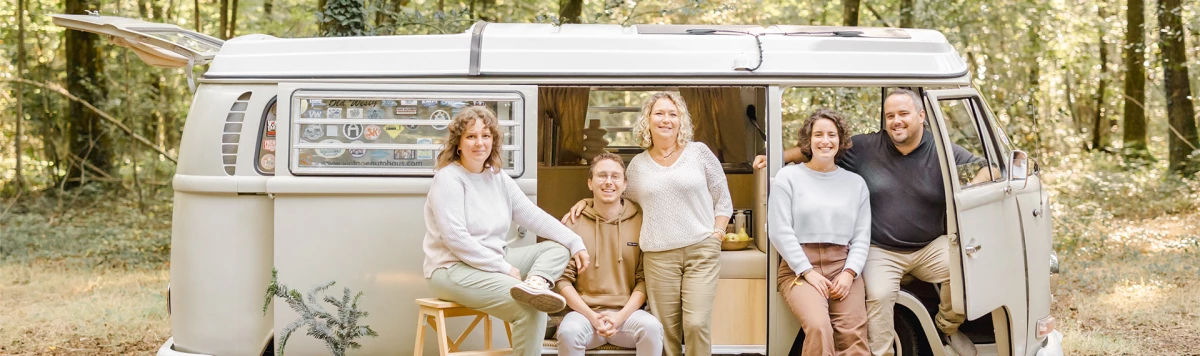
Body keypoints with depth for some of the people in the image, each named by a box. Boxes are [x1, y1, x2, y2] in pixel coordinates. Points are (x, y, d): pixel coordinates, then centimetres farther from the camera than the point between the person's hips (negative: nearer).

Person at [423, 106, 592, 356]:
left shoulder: (498, 178, 10)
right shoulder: (448, 179, -12)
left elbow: (533, 215, 7)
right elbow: (455, 239, -20)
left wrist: (575, 242, -4)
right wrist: (503, 268, -19)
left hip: (495, 262, 9)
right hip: (453, 270, -9)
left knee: (559, 247, -2)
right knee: (530, 308, -27)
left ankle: (535, 284, -30)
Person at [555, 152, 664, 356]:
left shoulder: (640, 221, 5)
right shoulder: (573, 222, 4)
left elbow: (644, 278, 4)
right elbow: (563, 279, 1)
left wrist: (620, 317, -10)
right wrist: (593, 317, -10)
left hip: (628, 312, 0)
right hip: (585, 312, 0)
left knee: (652, 327, -30)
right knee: (569, 330, -32)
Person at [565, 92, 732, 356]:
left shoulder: (699, 152, 6)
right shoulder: (637, 164, 11)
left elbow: (723, 200, 9)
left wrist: (716, 235, -1)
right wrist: (586, 201, 14)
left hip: (701, 250, -2)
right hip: (658, 256, 2)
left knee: (696, 323, -12)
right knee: (666, 329, 0)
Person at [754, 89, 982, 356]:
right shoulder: (866, 148, -1)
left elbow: (986, 169, -1)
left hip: (930, 247, 1)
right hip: (881, 251, -1)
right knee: (878, 295, -26)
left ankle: (947, 326, 5)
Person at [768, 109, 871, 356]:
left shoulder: (855, 183, 15)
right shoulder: (788, 177, 5)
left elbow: (862, 236, 10)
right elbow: (780, 232, -2)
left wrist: (849, 273, -7)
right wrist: (808, 272, -10)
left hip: (842, 268, 3)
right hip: (799, 268, -3)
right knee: (819, 327, -29)